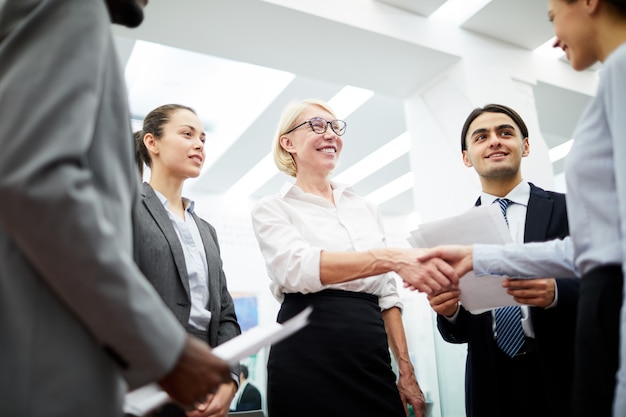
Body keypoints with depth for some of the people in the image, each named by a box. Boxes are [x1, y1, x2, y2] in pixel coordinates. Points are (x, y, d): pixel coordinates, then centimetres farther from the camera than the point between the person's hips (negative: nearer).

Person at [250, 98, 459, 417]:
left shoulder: (366, 209, 15)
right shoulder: (272, 209, 1)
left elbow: (386, 294, 15)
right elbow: (299, 268, -19)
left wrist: (405, 369, 8)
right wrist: (393, 258, -31)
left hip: (372, 358, 4)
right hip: (308, 359, -4)